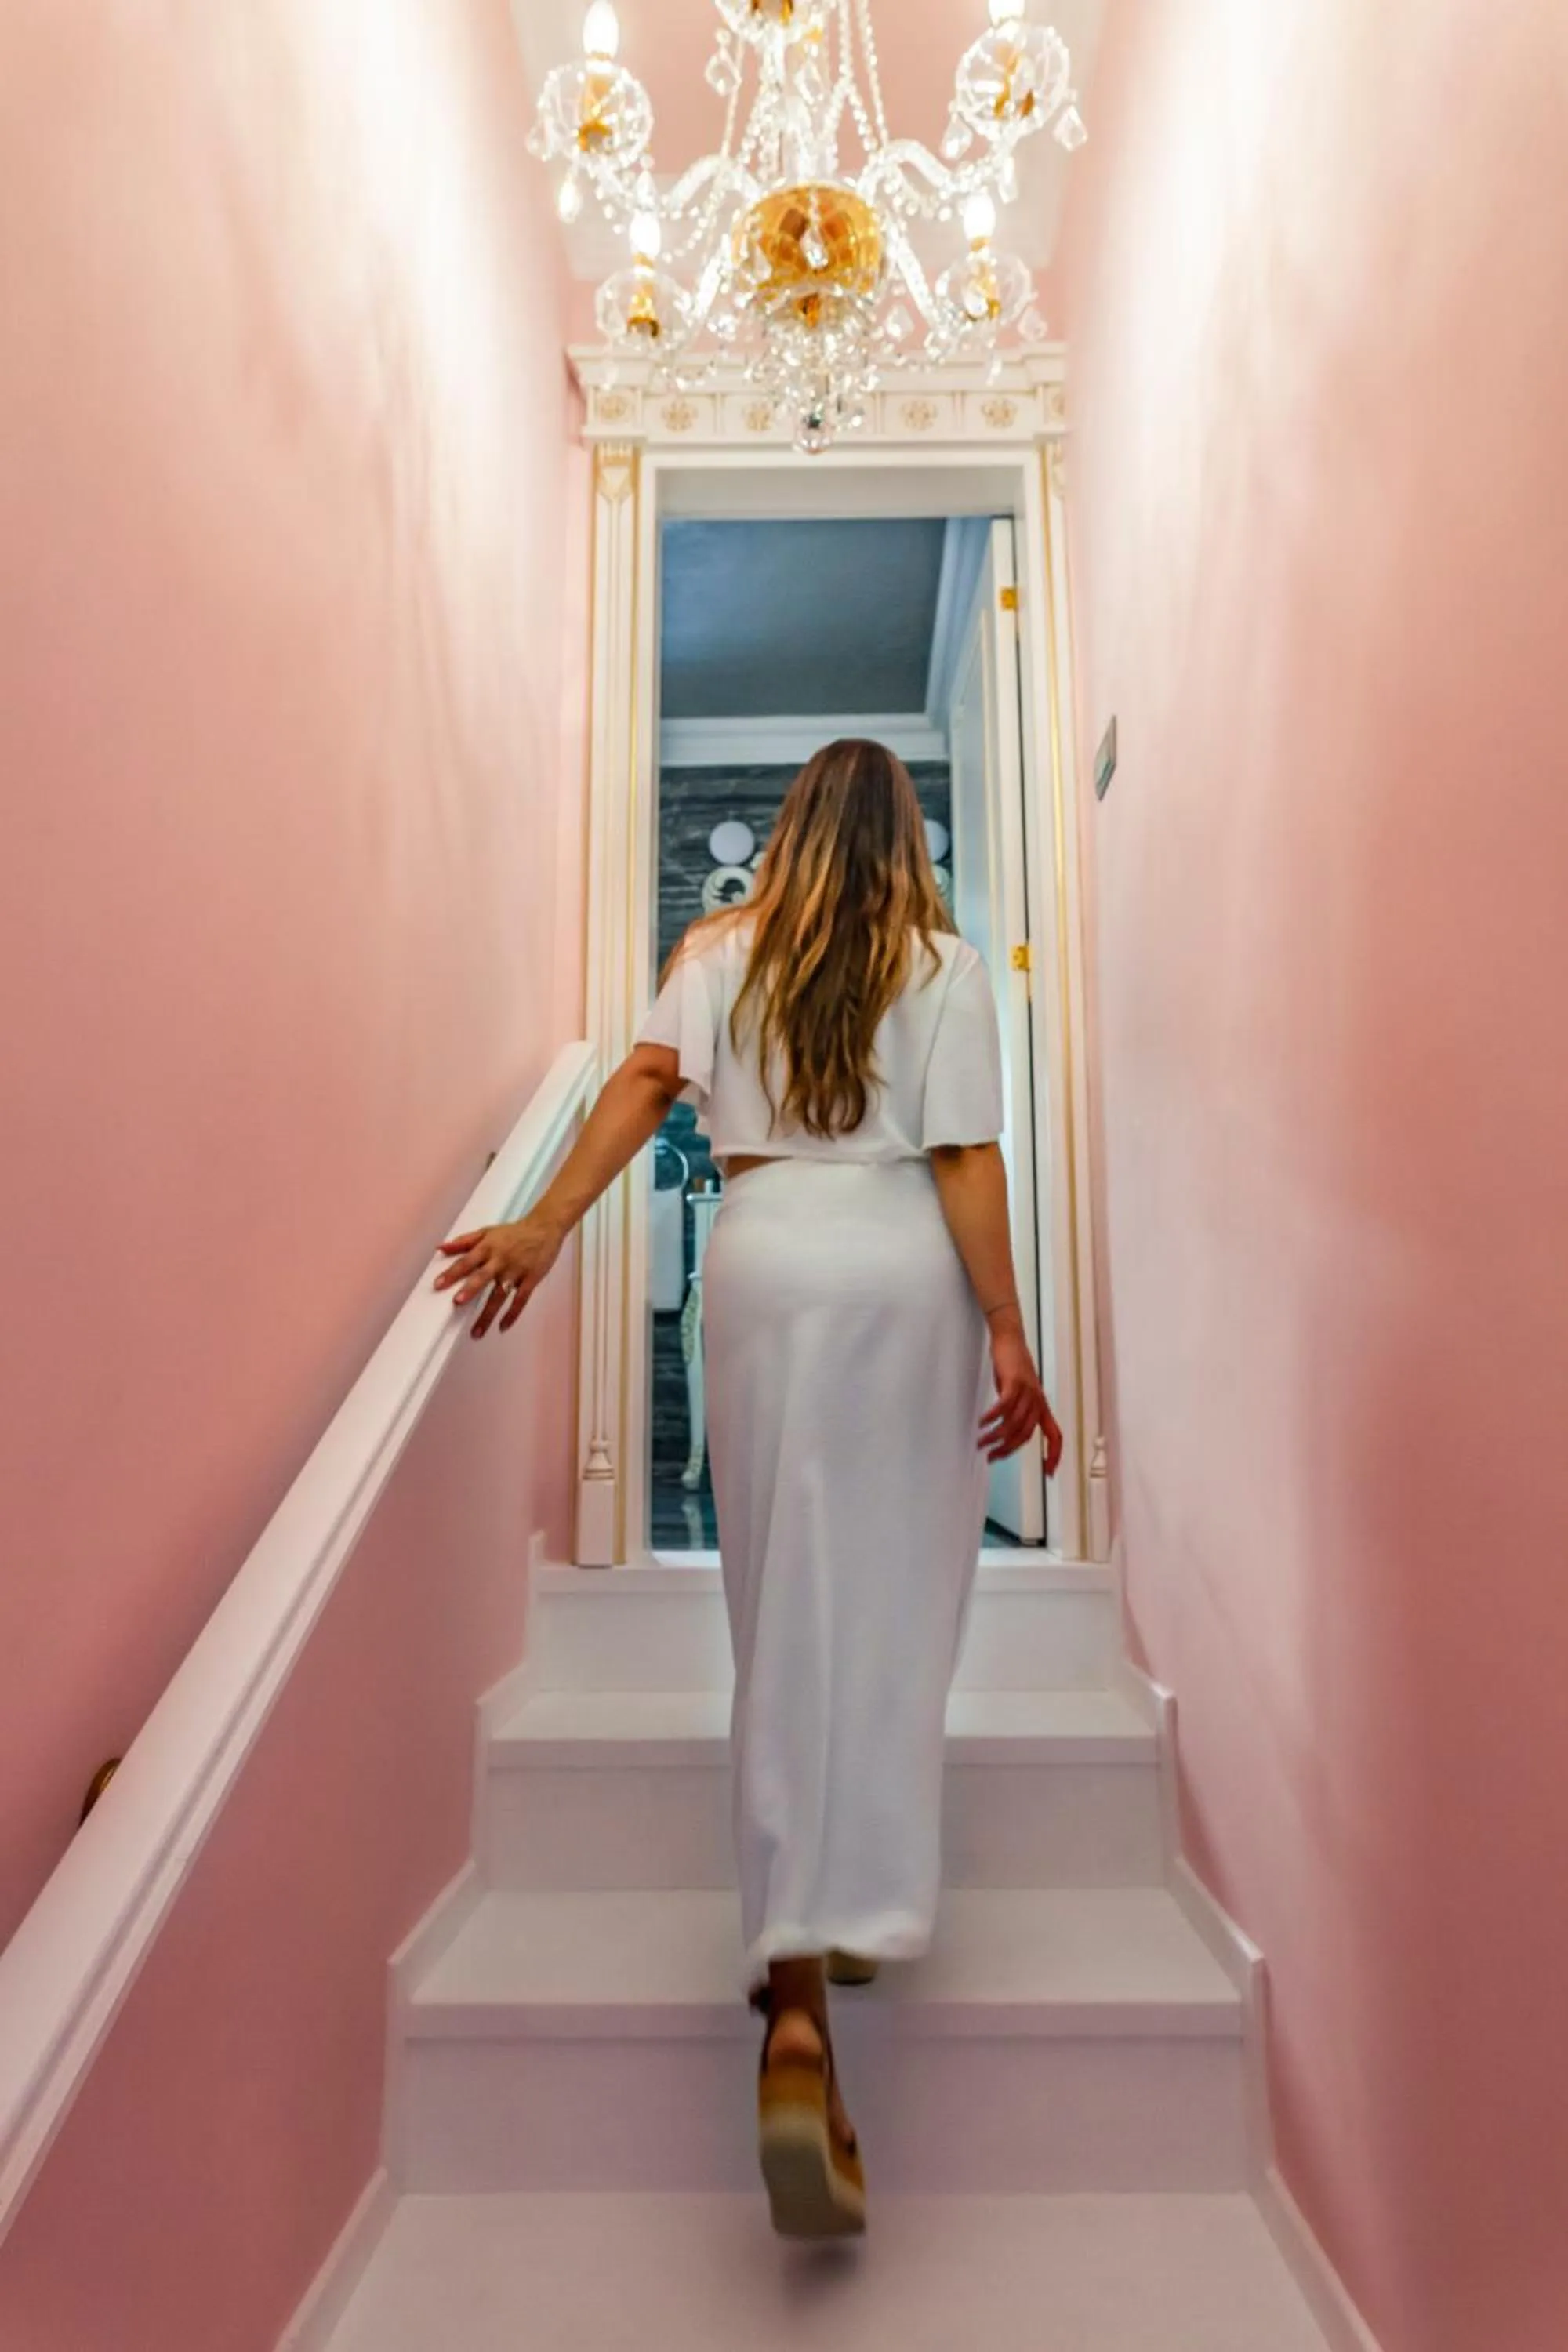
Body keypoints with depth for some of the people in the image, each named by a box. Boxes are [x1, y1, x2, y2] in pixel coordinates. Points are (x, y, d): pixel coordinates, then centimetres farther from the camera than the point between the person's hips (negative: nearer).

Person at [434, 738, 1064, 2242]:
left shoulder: (719, 953, 9)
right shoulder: (944, 968, 3)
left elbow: (643, 1081, -6)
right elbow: (966, 1160, -4)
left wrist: (546, 1224, -10)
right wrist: (1009, 1334, -1)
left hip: (762, 1268, 1)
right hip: (908, 1275, -1)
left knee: (788, 1603, 6)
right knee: (895, 1602, 11)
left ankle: (797, 2004, 9)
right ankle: (857, 1917, 25)